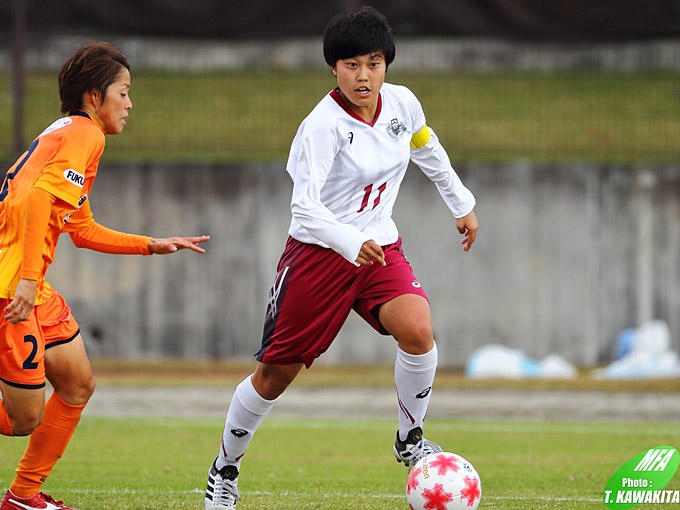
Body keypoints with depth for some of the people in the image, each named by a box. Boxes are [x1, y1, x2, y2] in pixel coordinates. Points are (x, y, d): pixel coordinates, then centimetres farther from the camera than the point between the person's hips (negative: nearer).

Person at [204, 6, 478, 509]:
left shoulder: (402, 103, -4)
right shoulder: (323, 126, -23)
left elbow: (427, 150, 19)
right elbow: (305, 206, -32)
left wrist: (462, 204, 28)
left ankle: (410, 439, -1)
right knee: (276, 374, 3)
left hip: (379, 246, 4)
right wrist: (352, 244, -47)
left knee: (417, 331, -24)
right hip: (318, 253, -4)